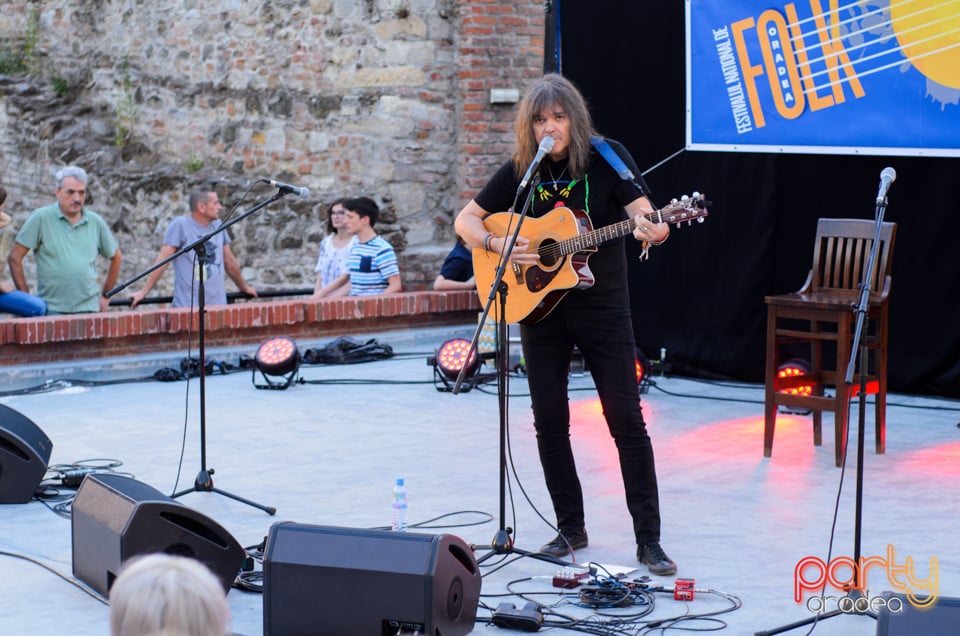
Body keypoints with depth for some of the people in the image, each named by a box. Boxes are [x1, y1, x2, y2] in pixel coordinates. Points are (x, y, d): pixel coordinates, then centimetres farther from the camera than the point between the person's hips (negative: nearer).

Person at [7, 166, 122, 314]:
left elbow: (116, 257, 22)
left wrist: (105, 296, 18)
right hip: (52, 309, -3)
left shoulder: (95, 222, 9)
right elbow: (14, 257, -3)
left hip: (89, 308, 3)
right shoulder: (41, 218, -2)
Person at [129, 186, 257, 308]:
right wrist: (144, 292, -12)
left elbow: (229, 261, 24)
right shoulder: (179, 225, -2)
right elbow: (163, 259, -7)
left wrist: (244, 287, 32)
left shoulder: (218, 226, 14)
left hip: (218, 304, 5)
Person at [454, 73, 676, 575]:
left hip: (603, 308, -3)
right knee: (549, 421, 6)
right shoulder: (521, 171, 1)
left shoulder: (607, 158, -6)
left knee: (626, 417, -6)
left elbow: (641, 210, -16)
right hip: (539, 307, 3)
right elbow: (466, 220, 6)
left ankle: (648, 539, -1)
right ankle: (571, 528, 20)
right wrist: (500, 246, -13)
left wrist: (652, 229, -39)